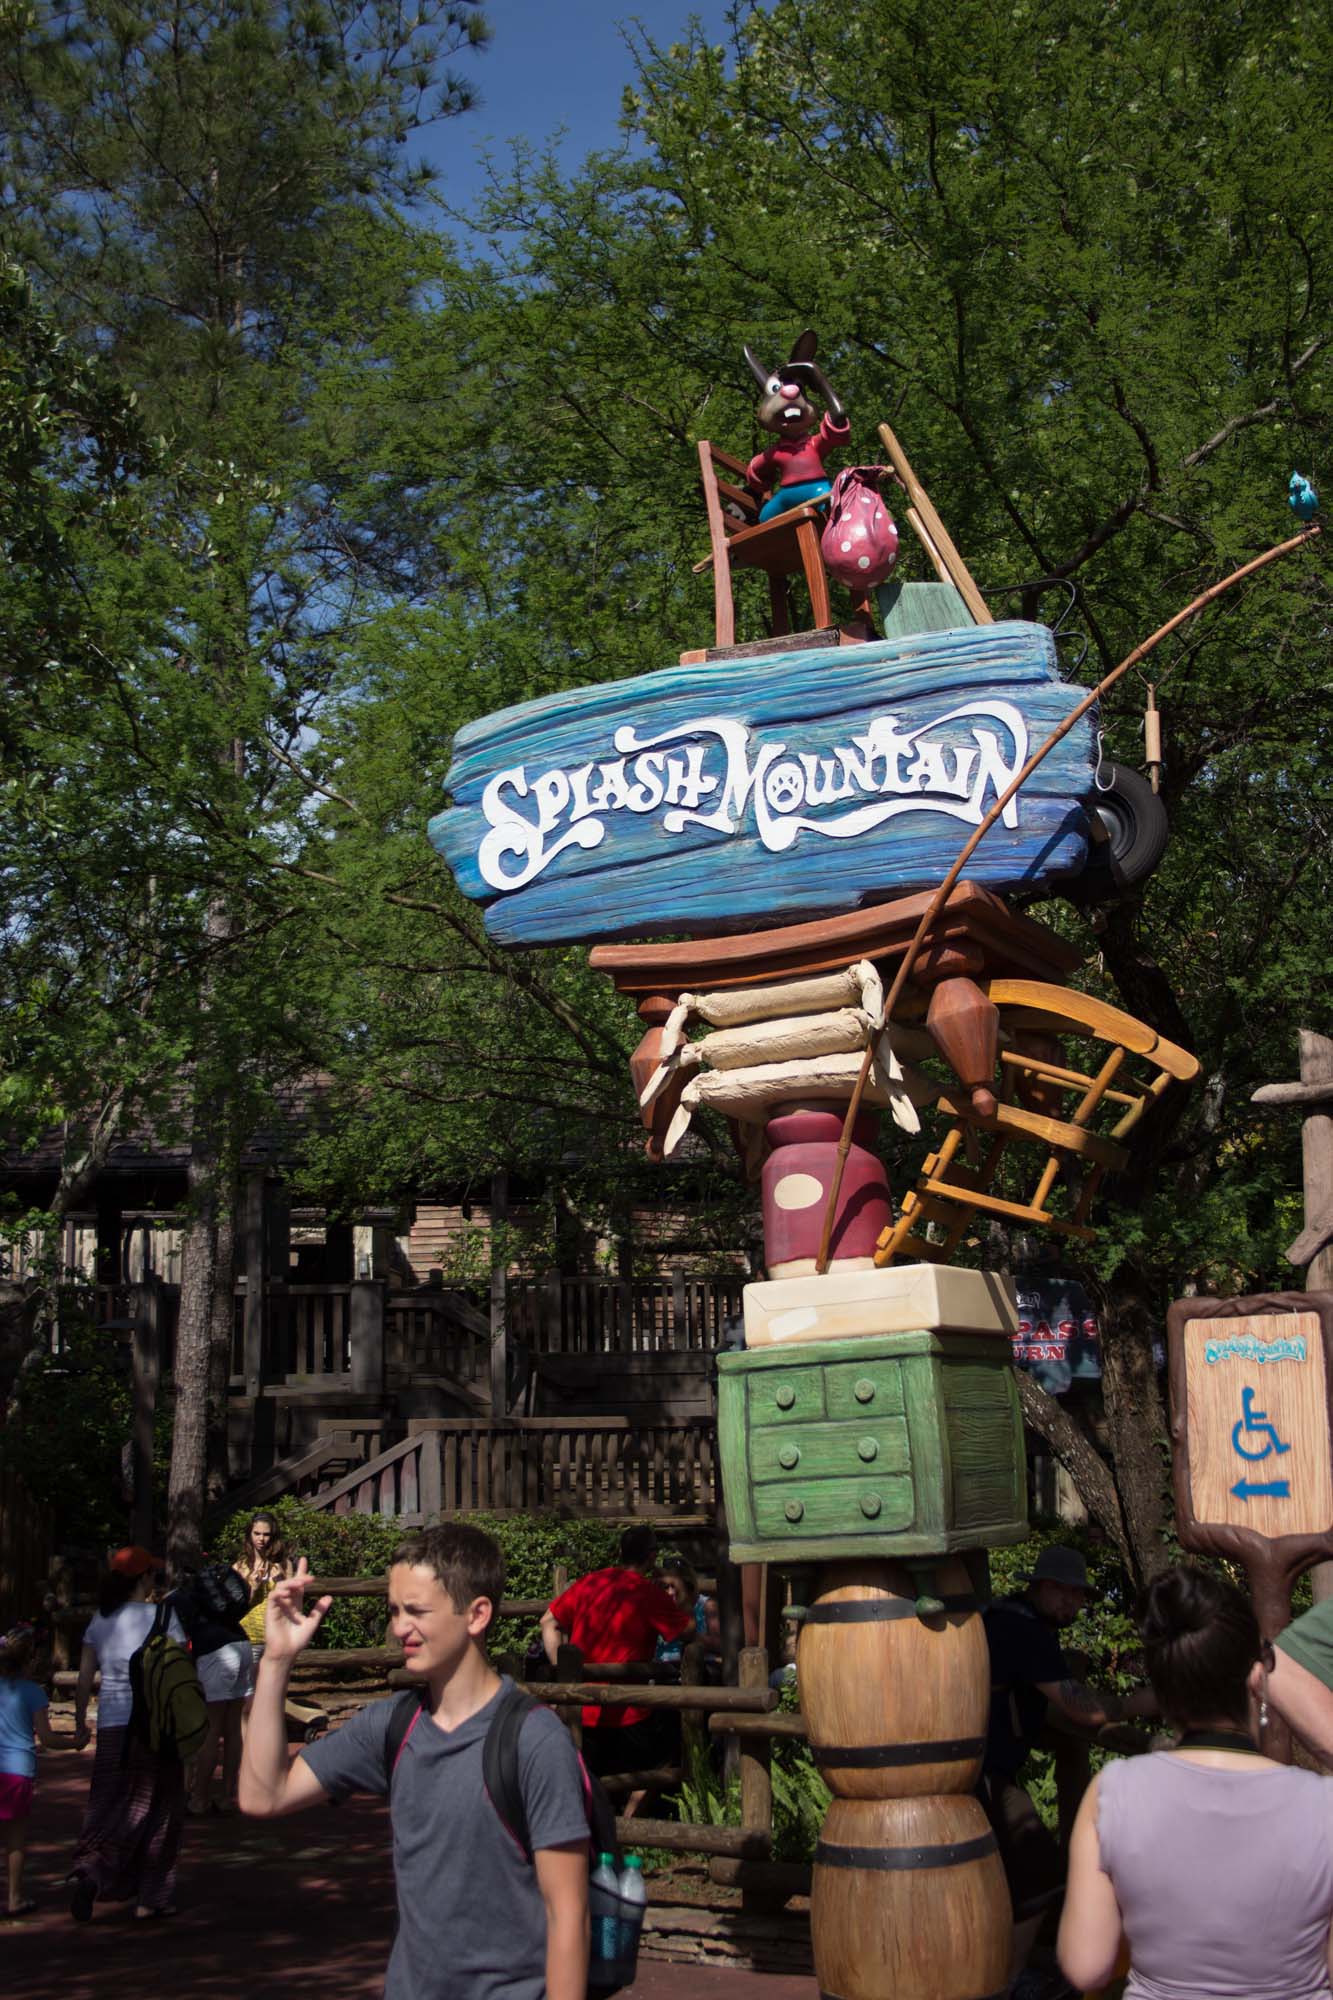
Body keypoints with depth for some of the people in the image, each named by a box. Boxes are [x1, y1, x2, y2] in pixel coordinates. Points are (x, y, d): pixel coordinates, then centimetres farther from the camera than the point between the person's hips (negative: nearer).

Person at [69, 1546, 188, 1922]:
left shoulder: (100, 1620, 6)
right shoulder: (162, 1617, -7)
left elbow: (85, 1676, 7)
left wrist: (80, 1720, 16)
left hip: (112, 1725, 4)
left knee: (109, 1806, 11)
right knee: (157, 1811, 8)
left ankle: (88, 1871, -11)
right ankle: (151, 1898, 12)